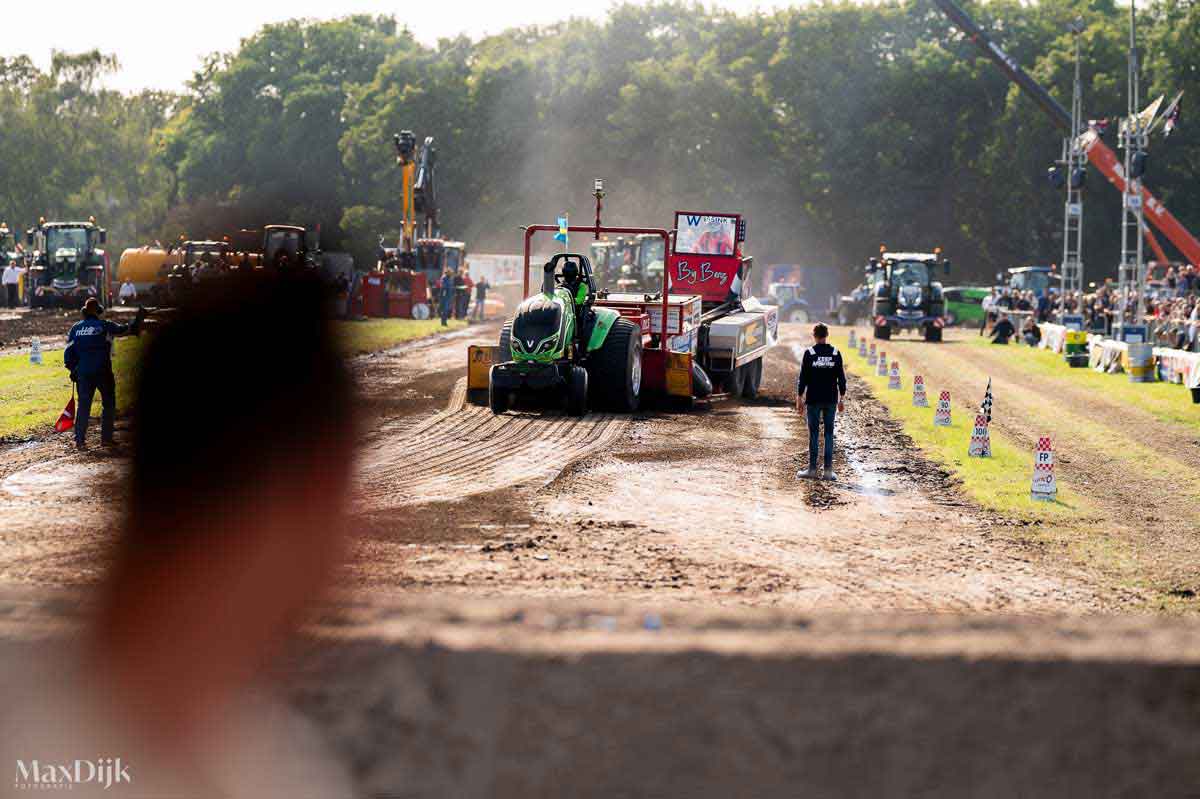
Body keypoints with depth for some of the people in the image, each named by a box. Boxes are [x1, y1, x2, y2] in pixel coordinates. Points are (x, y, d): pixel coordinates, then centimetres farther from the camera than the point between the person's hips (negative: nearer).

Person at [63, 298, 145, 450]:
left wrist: (72, 369, 15)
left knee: (83, 405, 6)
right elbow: (126, 329, -3)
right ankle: (106, 438, 7)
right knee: (108, 405, 10)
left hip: (83, 373, 3)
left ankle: (79, 440, 0)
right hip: (102, 371, -3)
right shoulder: (104, 325, -4)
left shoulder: (75, 328, 7)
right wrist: (139, 318, 12)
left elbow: (69, 351, 8)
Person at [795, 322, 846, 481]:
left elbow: (802, 378, -6)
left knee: (813, 434, 4)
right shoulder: (835, 353, 1)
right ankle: (828, 470, 4)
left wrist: (799, 398, 2)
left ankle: (812, 469, 4)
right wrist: (842, 399, 12)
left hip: (813, 400, -2)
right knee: (829, 434, 6)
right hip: (831, 400, 2)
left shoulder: (809, 353, -6)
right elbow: (841, 378, 4)